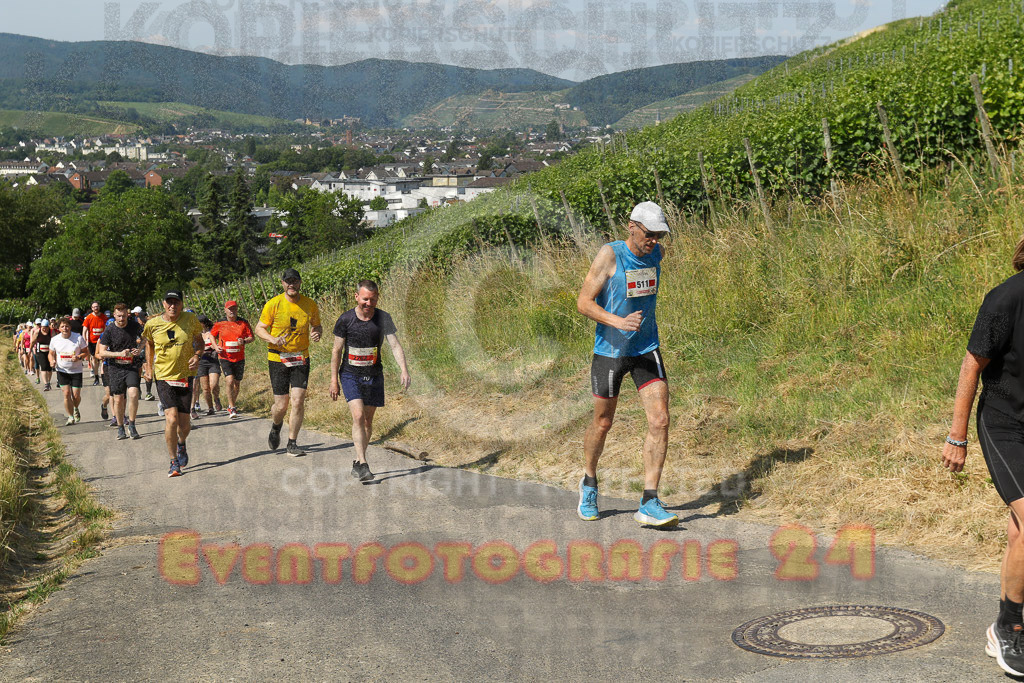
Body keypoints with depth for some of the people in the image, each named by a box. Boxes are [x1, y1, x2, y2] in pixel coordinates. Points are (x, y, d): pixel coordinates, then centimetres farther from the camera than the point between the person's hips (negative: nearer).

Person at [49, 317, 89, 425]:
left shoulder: (78, 338, -9)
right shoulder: (54, 340, -2)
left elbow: (86, 352, -1)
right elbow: (51, 354, 12)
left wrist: (79, 357, -21)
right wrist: (52, 361, -10)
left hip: (76, 371, -1)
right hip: (62, 371, 1)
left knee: (76, 395, -1)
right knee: (66, 394, -10)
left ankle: (76, 409, 34)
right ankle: (70, 417, 5)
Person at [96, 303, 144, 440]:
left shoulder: (135, 325, -1)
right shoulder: (109, 330, -7)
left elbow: (144, 337, 20)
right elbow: (101, 352, -6)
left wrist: (139, 349, 0)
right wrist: (119, 353, -19)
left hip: (132, 366, 0)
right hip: (115, 367, 0)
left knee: (133, 394, -19)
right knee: (118, 399, 2)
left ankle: (131, 425, -6)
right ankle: (120, 428, 19)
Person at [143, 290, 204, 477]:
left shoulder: (190, 320, -4)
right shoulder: (153, 324, -4)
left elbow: (199, 340, 11)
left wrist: (197, 356, -9)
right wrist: (149, 367, 13)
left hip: (186, 375, 1)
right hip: (163, 376, -1)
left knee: (184, 423, 3)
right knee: (171, 418, -18)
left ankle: (181, 444, 41)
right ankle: (174, 462, -5)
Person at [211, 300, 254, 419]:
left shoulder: (244, 323, 2)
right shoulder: (219, 324, 1)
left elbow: (251, 337, 4)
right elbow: (212, 336, 15)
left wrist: (244, 341, -16)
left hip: (239, 358, 2)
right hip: (225, 357, -2)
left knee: (237, 383, 11)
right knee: (230, 381, -18)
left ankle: (231, 405, 32)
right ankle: (232, 408, -11)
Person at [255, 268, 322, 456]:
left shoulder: (310, 305, 0)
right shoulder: (273, 304, -7)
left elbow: (316, 325, 16)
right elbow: (259, 328, 0)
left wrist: (316, 333, -8)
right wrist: (273, 340, -20)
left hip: (301, 359, 2)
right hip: (278, 359, -1)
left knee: (298, 401, -9)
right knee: (281, 404, 0)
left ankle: (292, 444, 3)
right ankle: (276, 426, 36)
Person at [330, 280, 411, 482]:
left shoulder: (383, 318, -5)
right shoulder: (345, 319, -9)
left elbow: (395, 345, -10)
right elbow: (336, 350, -2)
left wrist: (404, 369, -25)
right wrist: (334, 380, -2)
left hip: (374, 376, 3)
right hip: (350, 375, -2)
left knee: (368, 421, 9)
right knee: (358, 416, -18)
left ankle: (357, 462, 24)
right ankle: (363, 464, -19)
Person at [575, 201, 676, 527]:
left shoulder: (657, 254, 1)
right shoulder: (610, 254, -16)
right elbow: (584, 301, -18)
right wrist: (618, 321, -32)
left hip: (646, 350, 4)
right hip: (610, 351, -4)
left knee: (660, 420, -11)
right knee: (603, 423, 10)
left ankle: (649, 503, -8)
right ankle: (589, 482, 38)